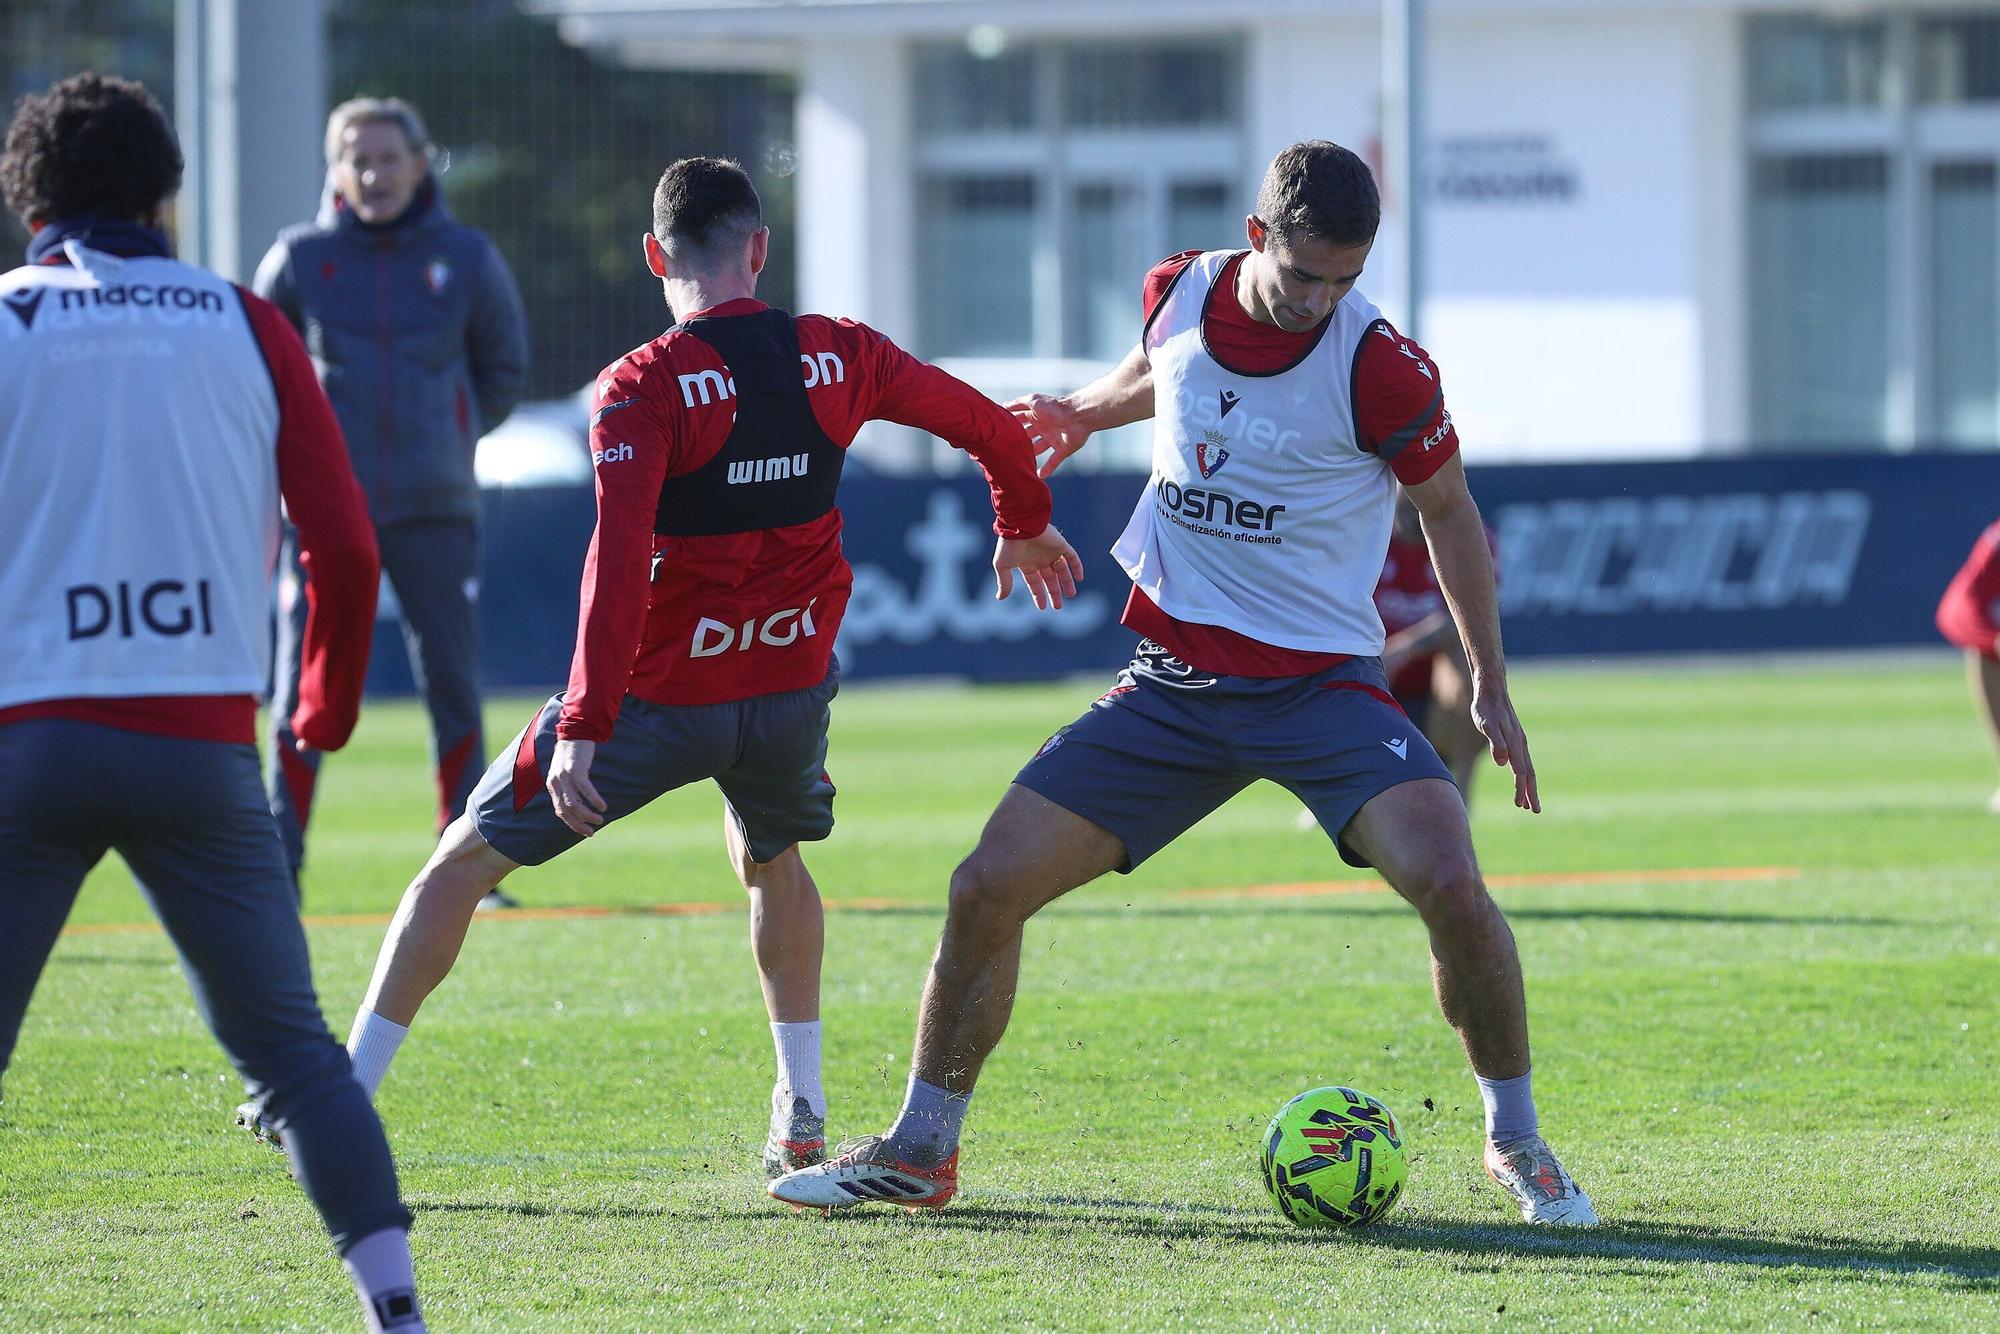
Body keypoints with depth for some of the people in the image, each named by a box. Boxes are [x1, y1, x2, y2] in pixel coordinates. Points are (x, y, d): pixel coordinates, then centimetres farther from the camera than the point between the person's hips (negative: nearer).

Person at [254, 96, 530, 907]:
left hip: (436, 507, 1)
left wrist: (447, 438, 11)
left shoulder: (465, 260, 3)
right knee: (303, 688, -6)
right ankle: (278, 865, -3)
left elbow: (503, 369, 16)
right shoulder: (299, 260, 1)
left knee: (453, 686, 2)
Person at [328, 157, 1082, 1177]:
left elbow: (619, 558, -25)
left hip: (656, 692, -4)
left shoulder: (644, 386, -15)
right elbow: (993, 429, 11)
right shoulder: (836, 358, -1)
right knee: (770, 854, 34)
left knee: (465, 861, 8)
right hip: (791, 690, 4)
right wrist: (1024, 527, 32)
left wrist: (582, 726, -28)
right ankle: (800, 1118, 28)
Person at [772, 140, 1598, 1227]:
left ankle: (1516, 1141, -5)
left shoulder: (1378, 365, -15)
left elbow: (1446, 507, 0)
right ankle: (920, 1151, 14)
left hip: (1321, 680, -4)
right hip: (1173, 679, 4)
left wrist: (1490, 681, 2)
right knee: (987, 886, -4)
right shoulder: (1180, 294, -3)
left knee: (1447, 883, -26)